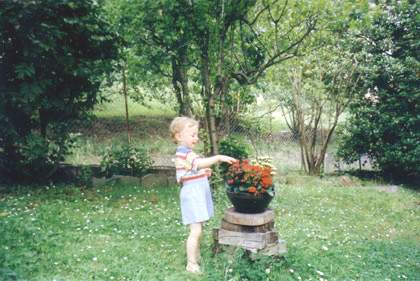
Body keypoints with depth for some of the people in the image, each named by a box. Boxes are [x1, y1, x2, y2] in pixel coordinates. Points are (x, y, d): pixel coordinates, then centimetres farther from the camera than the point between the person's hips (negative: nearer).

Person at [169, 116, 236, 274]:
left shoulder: (185, 153, 15)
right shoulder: (184, 153, -18)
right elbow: (199, 163, -37)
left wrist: (203, 173, 7)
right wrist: (218, 158, -42)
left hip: (197, 195, 11)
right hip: (193, 195, -10)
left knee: (198, 230, 18)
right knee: (196, 231, -8)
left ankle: (196, 258, 31)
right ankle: (191, 264, 1)